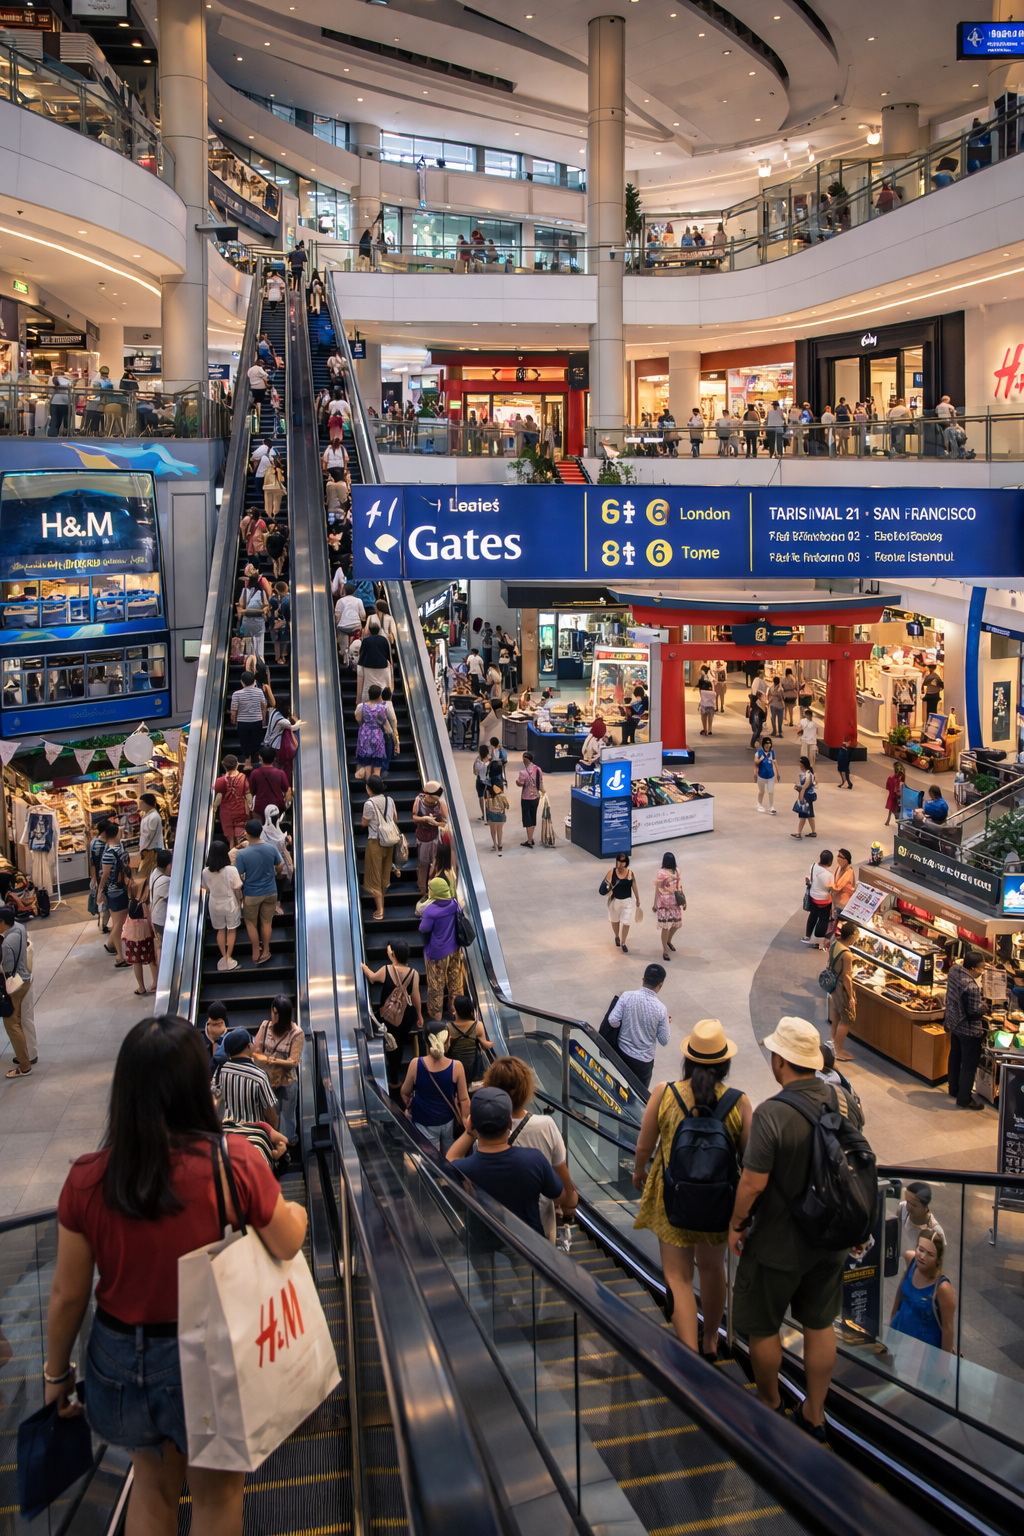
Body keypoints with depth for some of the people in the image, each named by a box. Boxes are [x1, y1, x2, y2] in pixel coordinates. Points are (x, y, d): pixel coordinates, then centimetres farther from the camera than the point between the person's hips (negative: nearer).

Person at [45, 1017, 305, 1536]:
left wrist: (56, 1373, 10)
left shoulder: (87, 1179, -16)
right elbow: (288, 1246, -12)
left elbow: (67, 1295, -7)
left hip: (120, 1357, 3)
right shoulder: (234, 1162, -24)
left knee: (152, 1483, 29)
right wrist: (294, 1212, 10)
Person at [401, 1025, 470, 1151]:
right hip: (448, 1119, 1)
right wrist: (465, 1120, 5)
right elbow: (464, 1099, -10)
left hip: (424, 1122, -1)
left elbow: (405, 1093, -3)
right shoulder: (456, 1066, -19)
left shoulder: (416, 1064, -20)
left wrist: (409, 1106, 19)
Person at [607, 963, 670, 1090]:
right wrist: (666, 1022, 7)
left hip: (622, 1052, 3)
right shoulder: (660, 1008, -19)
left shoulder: (627, 996, -16)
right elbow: (664, 1041, -11)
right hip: (643, 1059, -3)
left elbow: (612, 1021, -16)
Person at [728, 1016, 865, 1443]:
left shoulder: (771, 1113, -28)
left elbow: (753, 1182, -25)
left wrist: (736, 1224, -7)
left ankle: (768, 1402, 37)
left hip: (778, 1244, -6)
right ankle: (814, 1414, 34)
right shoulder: (845, 1102, -8)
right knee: (820, 1326, 20)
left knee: (762, 1328, 17)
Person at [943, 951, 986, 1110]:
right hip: (969, 1030, -9)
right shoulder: (971, 986, -33)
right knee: (969, 1064, 5)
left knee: (955, 1057, 24)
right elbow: (977, 1011, -26)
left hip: (953, 1024, 9)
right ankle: (964, 1099, 15)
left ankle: (954, 1089, 41)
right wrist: (983, 1003, -8)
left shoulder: (954, 970, -8)